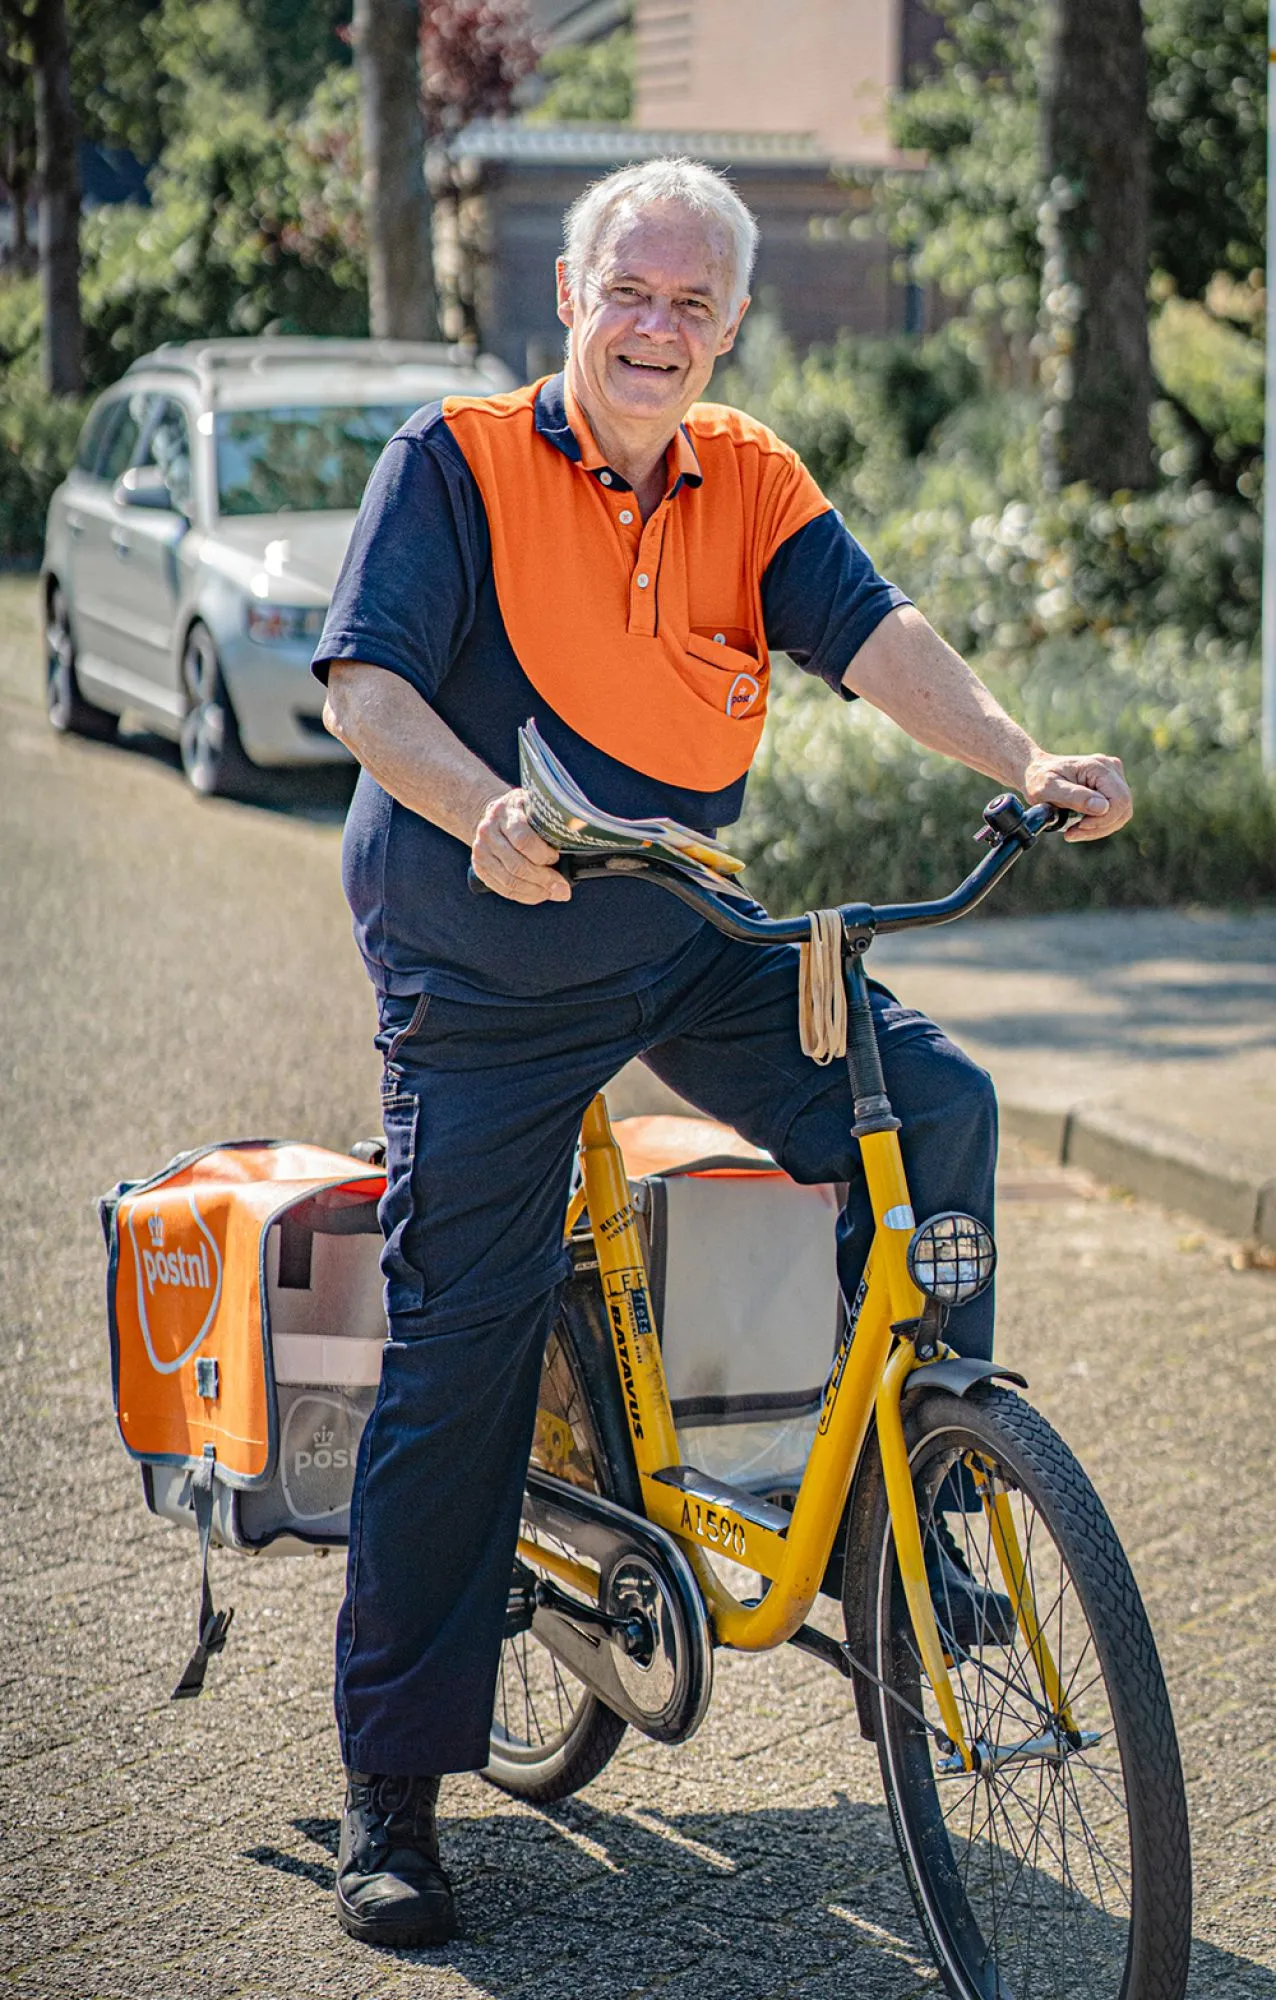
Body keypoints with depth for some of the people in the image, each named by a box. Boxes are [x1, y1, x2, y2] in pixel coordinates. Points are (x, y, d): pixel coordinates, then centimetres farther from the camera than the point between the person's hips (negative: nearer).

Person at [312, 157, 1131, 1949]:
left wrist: (1023, 762, -32)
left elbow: (869, 634, -14)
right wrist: (485, 810, -40)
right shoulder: (458, 461, -10)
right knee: (459, 1360, -2)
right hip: (485, 986, -3)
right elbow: (363, 684, -19)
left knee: (935, 1105, -18)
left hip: (692, 953, 3)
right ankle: (391, 1792, 10)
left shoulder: (750, 485, 1)